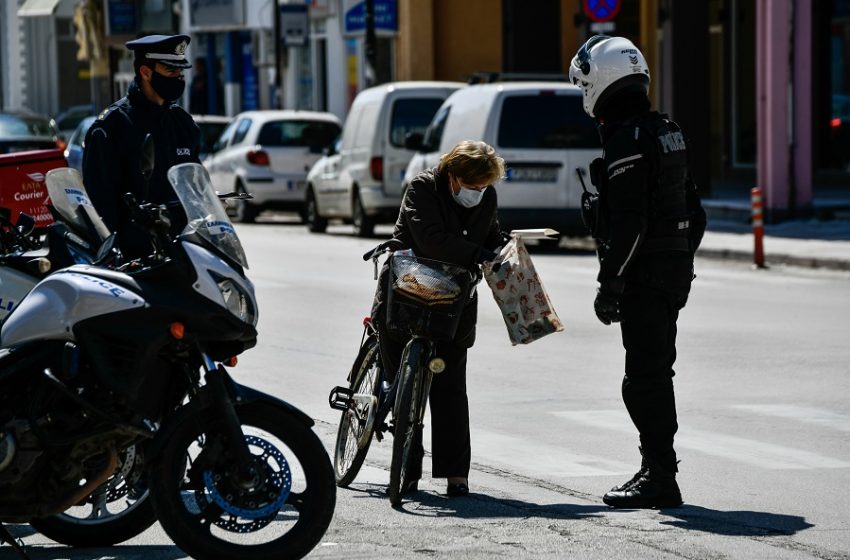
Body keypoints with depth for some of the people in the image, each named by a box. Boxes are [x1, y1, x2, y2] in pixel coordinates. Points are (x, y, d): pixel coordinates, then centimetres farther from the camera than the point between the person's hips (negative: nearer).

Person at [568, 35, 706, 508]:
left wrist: (610, 283, -19)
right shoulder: (668, 131, 14)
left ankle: (660, 478, -6)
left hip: (644, 274, -10)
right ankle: (658, 470, 24)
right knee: (656, 372, 17)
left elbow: (628, 222, -22)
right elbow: (694, 210, 20)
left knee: (645, 377, -7)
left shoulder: (626, 140, -16)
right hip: (675, 269, 10)